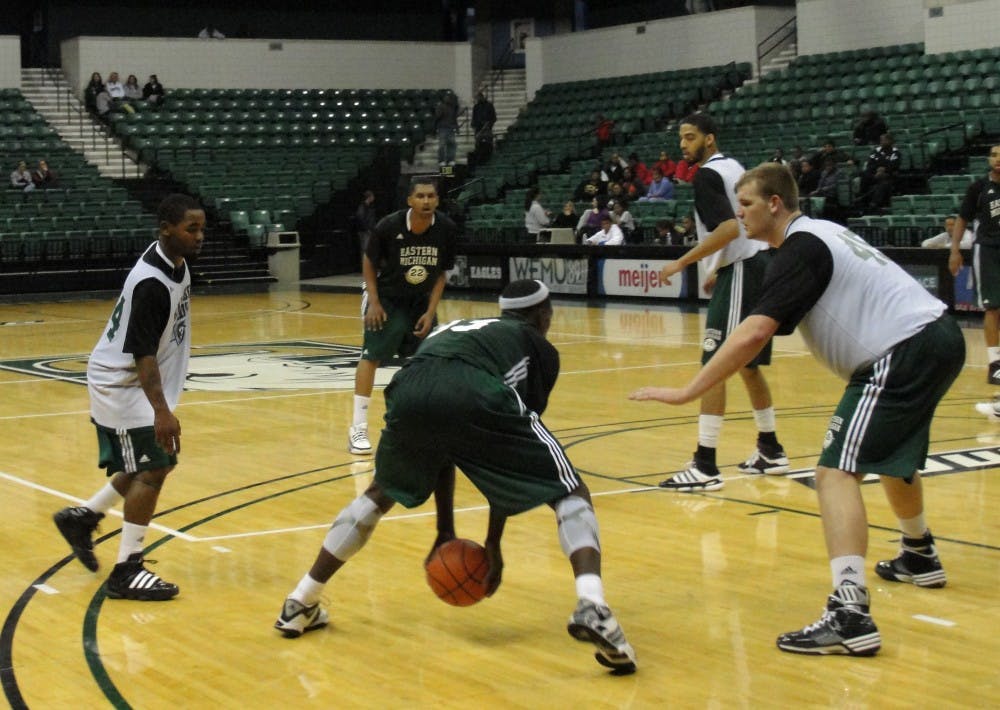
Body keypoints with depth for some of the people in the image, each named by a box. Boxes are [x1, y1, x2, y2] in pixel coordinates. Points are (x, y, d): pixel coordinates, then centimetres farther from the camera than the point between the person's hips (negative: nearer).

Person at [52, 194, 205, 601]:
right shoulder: (151, 283, -27)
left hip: (137, 384, 10)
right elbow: (142, 352, -30)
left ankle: (83, 517, 33)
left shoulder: (176, 264, 3)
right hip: (120, 384, -10)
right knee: (151, 469, -11)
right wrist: (161, 410, -37)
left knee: (156, 464, 16)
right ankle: (126, 571, -4)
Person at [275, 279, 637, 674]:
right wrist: (493, 543, 28)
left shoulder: (453, 330, 43)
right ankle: (592, 607, -15)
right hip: (477, 398, -5)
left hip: (410, 391, 5)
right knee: (570, 494, 11)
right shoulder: (539, 348, 29)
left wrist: (444, 529, 48)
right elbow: (513, 452, 24)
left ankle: (300, 605, 35)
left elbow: (440, 445, 43)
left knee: (380, 495, 33)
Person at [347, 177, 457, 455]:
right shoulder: (388, 226, -24)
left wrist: (431, 311, -9)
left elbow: (440, 273, -4)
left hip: (421, 303, 4)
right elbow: (369, 262, -9)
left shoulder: (446, 230, -16)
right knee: (371, 356, -13)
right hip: (386, 299, -4)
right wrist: (374, 303, -15)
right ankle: (358, 428, -11)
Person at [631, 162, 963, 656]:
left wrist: (686, 392, -23)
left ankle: (850, 614, -28)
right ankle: (919, 558, 55)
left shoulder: (800, 249, -13)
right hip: (938, 337, 11)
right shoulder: (820, 234, 17)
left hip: (904, 352, -11)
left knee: (836, 472, -16)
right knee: (893, 455, 32)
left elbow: (753, 334, -23)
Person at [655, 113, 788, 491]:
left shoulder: (707, 175, -12)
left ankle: (705, 466, -15)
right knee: (747, 364, 20)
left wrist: (682, 263, -21)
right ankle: (770, 451, 29)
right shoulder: (733, 166, 17)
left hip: (741, 272, -10)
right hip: (758, 265, 10)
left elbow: (729, 228, -24)